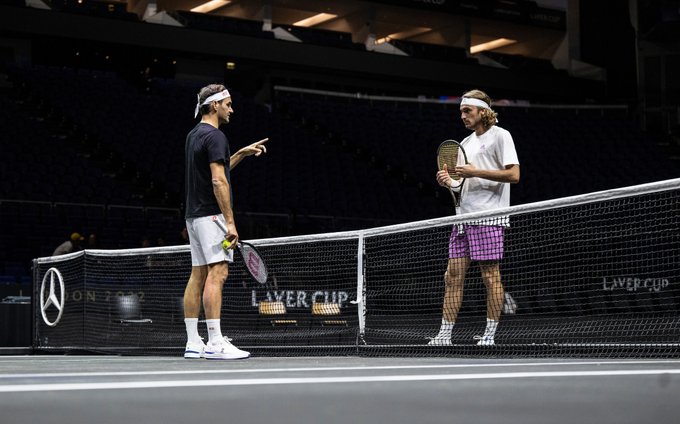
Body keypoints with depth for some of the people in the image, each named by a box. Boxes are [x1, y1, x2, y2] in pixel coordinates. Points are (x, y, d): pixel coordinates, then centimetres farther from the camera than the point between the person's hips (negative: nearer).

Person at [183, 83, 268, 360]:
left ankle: (193, 343, 7)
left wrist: (241, 154, 26)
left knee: (197, 275, 7)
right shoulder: (215, 136, -12)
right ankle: (215, 343, -18)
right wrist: (230, 221, -21)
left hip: (194, 215, 10)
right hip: (211, 214, -10)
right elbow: (218, 181, -20)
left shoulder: (194, 135, 18)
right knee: (217, 273, -13)